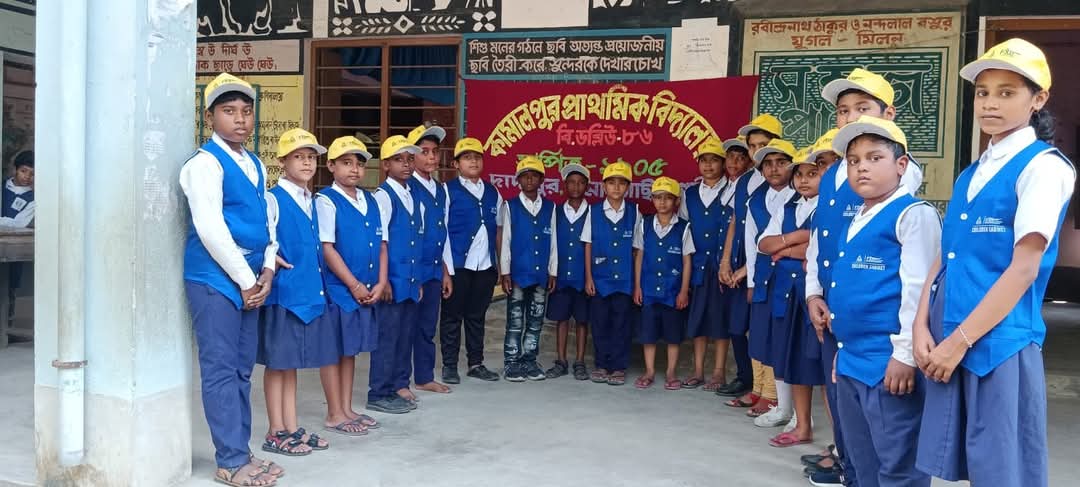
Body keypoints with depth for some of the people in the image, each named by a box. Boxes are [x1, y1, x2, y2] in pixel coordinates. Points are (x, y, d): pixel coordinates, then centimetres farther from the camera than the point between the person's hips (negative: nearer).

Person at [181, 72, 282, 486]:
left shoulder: (256, 165, 15)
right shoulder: (205, 162, -9)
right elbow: (209, 228, -17)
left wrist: (267, 270, 4)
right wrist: (245, 278, -13)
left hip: (250, 279, 8)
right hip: (215, 278, -8)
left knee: (242, 369, 12)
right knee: (221, 370, -2)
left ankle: (241, 452, 21)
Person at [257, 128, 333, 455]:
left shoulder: (310, 201, 14)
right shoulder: (274, 199, -11)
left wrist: (316, 281, 15)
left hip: (308, 290, 8)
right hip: (283, 290, -8)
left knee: (292, 362, 14)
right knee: (277, 362, 3)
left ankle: (292, 428, 23)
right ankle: (276, 433, 13)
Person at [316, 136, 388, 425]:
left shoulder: (370, 201, 10)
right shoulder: (326, 200, -9)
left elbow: (382, 244, 10)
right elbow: (327, 248, -14)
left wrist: (380, 283, -1)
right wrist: (354, 285, -14)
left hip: (368, 290, 7)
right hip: (338, 287, -7)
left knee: (351, 349, 15)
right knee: (333, 350, 4)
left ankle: (347, 409, 25)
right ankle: (334, 414, 14)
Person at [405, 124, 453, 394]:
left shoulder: (441, 190, 12)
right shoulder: (407, 188, -12)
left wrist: (445, 272, 18)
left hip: (434, 271, 7)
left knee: (428, 327, 16)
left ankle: (425, 377, 28)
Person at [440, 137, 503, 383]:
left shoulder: (492, 192, 12)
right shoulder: (448, 190, -2)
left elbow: (498, 229, 14)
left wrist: (500, 264, 9)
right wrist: (445, 266, -10)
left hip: (486, 265, 4)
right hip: (457, 265, -4)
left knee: (477, 316, 12)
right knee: (452, 316, 4)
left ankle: (476, 363, 22)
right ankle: (449, 365, 14)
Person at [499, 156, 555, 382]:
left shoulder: (550, 207, 7)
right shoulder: (511, 206, 1)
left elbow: (552, 241, 9)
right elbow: (505, 241, 0)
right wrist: (505, 273, -4)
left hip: (541, 275, 3)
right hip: (517, 274, -3)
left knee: (535, 322, 9)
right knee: (515, 322, 2)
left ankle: (529, 361, 19)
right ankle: (511, 363, 11)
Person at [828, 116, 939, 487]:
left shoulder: (913, 214, -10)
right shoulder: (857, 219, 17)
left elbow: (918, 288, -17)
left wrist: (905, 354, -20)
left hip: (889, 362, -9)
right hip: (850, 361, 9)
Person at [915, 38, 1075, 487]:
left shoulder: (1043, 165, -7)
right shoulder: (970, 175, 15)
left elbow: (1024, 268, -14)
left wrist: (961, 339, -15)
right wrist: (922, 327, 0)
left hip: (1001, 340, -6)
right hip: (949, 339, 7)